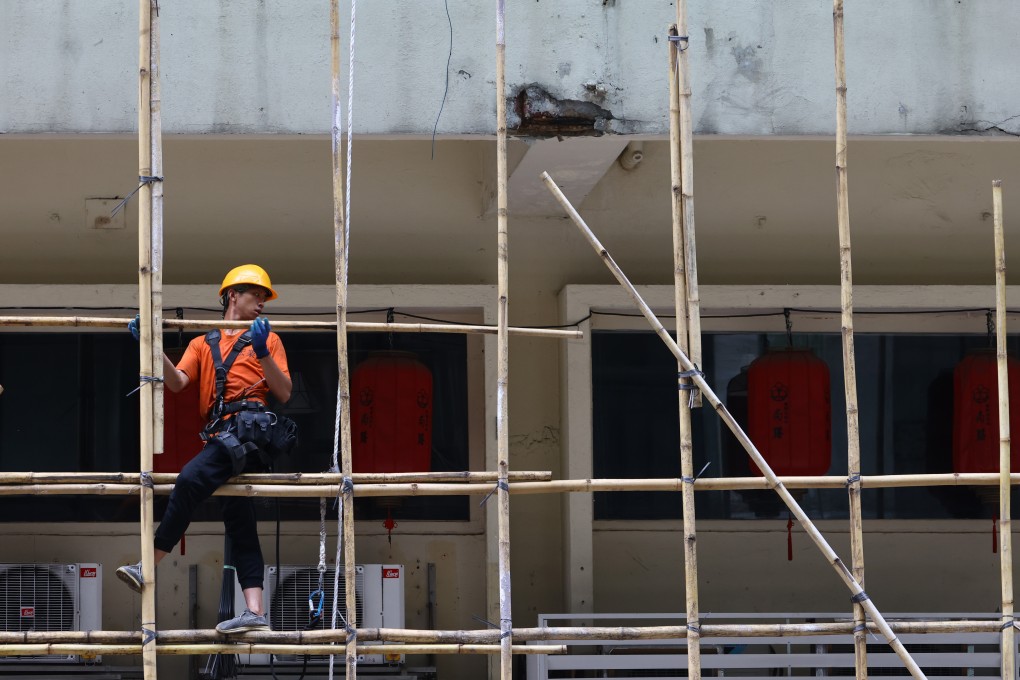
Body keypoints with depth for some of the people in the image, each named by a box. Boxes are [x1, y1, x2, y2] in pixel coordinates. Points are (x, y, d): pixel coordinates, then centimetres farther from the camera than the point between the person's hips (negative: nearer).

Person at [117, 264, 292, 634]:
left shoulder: (267, 339, 17)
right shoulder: (203, 345, 25)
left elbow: (284, 393, 5)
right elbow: (177, 382, 6)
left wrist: (262, 354, -8)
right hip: (220, 434, 5)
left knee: (191, 479, -25)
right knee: (238, 520, -1)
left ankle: (151, 565, -25)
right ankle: (255, 611, -6)